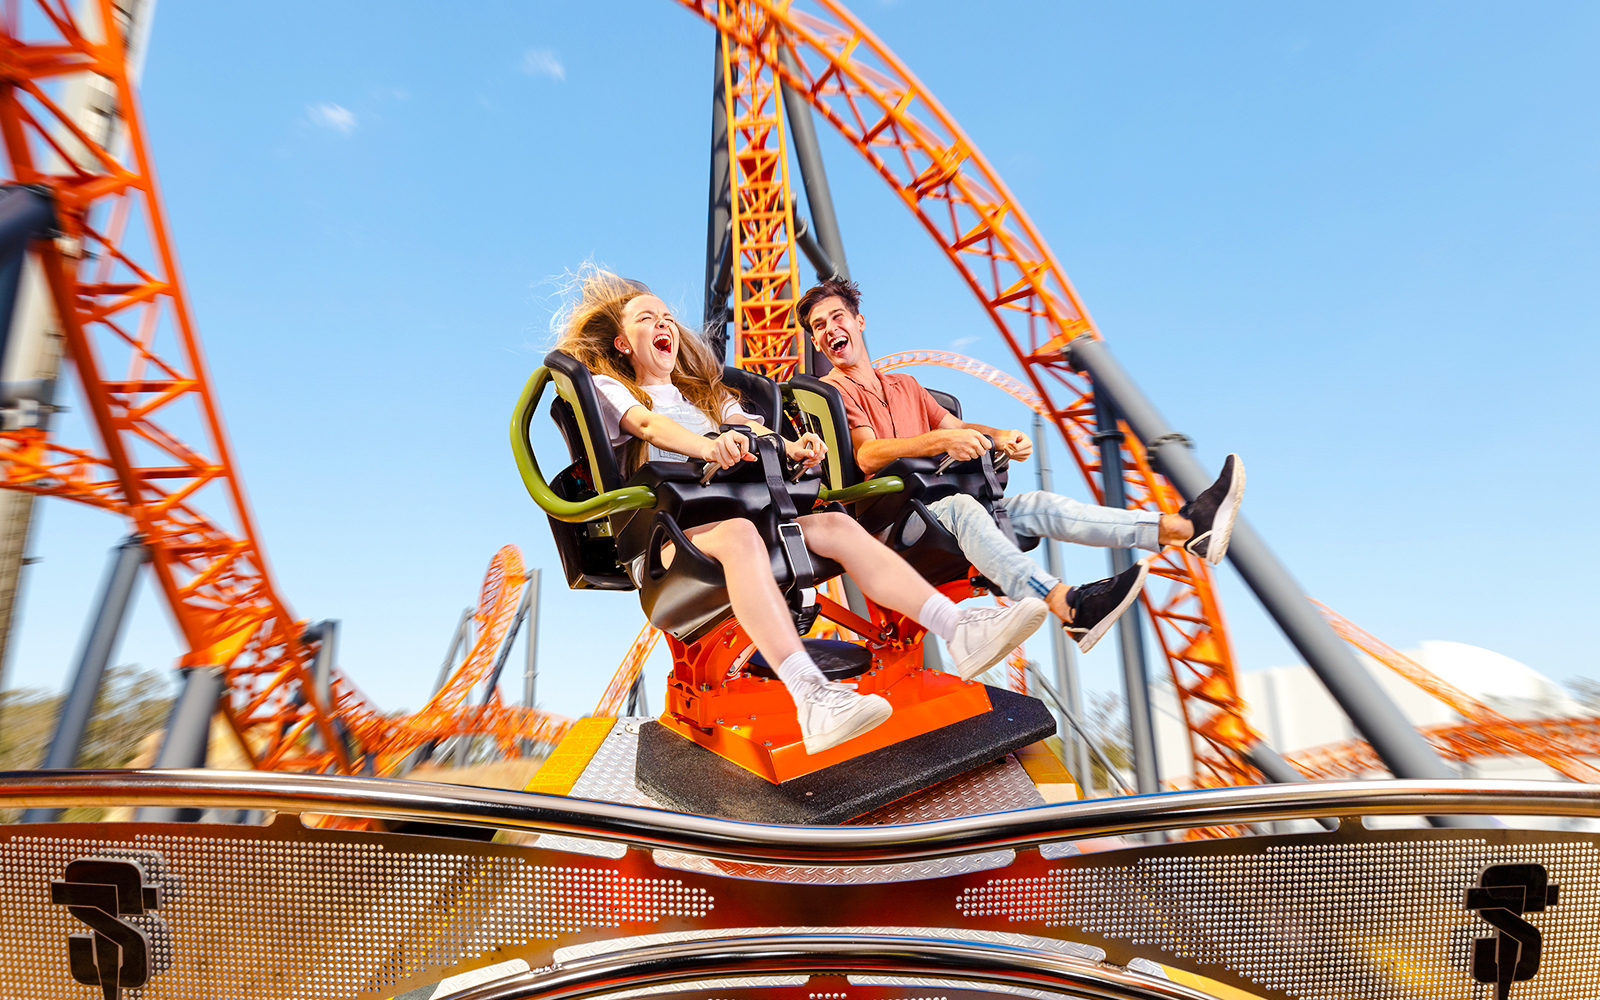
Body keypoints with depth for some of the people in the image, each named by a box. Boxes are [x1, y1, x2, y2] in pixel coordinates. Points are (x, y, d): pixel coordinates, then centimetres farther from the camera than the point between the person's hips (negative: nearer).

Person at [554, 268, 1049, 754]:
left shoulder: (705, 392, 33)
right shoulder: (606, 388, 16)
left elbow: (749, 426, 12)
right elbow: (648, 424, -9)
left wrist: (790, 447, -13)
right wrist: (708, 446, -31)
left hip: (730, 510, 5)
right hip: (664, 528, -5)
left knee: (835, 524, -19)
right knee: (738, 534, -38)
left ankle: (958, 628, -30)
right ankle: (813, 700, -53)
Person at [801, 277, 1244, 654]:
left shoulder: (905, 386, 27)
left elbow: (957, 426, 22)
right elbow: (867, 455, -16)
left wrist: (999, 437, -1)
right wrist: (940, 439, -29)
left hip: (937, 506, 7)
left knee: (1038, 505, -12)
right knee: (960, 506, -36)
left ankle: (1185, 527, -22)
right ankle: (1070, 607, -57)